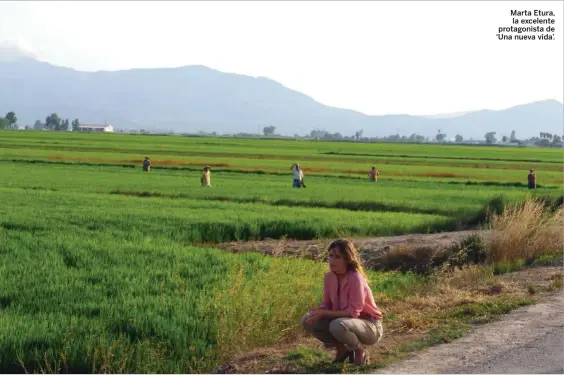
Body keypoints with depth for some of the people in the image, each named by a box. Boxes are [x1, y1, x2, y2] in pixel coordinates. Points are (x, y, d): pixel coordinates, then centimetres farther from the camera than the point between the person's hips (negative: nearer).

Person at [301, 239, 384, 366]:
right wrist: (319, 311, -22)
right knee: (307, 320, -7)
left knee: (338, 325, -37)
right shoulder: (329, 277, -5)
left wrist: (324, 313, -28)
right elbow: (326, 303, 2)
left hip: (369, 325, -7)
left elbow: (353, 312, -27)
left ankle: (359, 350, -6)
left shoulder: (355, 278, -26)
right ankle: (342, 349, 8)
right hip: (344, 320, 7)